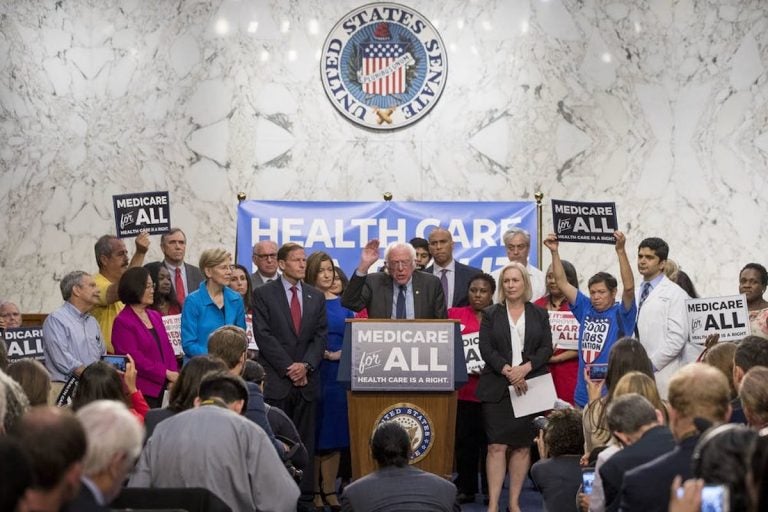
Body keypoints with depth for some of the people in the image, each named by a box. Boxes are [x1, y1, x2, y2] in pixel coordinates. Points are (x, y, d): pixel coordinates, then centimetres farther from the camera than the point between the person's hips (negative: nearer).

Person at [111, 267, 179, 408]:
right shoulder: (122, 322, -7)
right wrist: (166, 373, -14)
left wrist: (174, 376, -2)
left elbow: (167, 349, 14)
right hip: (141, 390, -7)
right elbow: (134, 358, -14)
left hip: (160, 387, 7)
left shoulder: (155, 316, 16)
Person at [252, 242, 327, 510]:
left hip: (307, 380, 3)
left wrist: (306, 365, -7)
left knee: (306, 443, 4)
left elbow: (321, 335, 8)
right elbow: (263, 335, -6)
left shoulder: (316, 296, 14)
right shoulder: (263, 294, 2)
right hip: (276, 380, -3)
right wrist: (288, 367, -10)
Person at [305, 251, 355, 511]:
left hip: (338, 374, 4)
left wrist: (343, 353, -8)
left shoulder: (342, 303, 10)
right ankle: (313, 490, 6)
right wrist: (321, 354, -16)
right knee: (312, 431, 0)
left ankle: (330, 490, 12)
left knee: (334, 430, 5)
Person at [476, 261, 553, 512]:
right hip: (497, 388, -1)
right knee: (497, 446, -7)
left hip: (530, 386, 1)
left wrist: (525, 368, -13)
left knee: (523, 446, 3)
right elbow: (486, 348, -1)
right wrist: (507, 371, -14)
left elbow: (546, 348, 3)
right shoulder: (491, 314, 8)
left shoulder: (539, 314, 11)